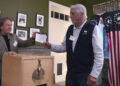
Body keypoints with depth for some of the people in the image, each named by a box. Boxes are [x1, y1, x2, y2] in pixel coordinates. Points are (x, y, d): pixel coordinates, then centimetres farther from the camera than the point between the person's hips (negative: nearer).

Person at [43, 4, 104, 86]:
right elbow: (64, 47, 15)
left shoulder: (93, 28, -10)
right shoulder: (70, 29, 7)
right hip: (70, 73, 5)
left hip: (86, 74, -5)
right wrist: (51, 46, 1)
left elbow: (99, 54, -13)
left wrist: (94, 75, -15)